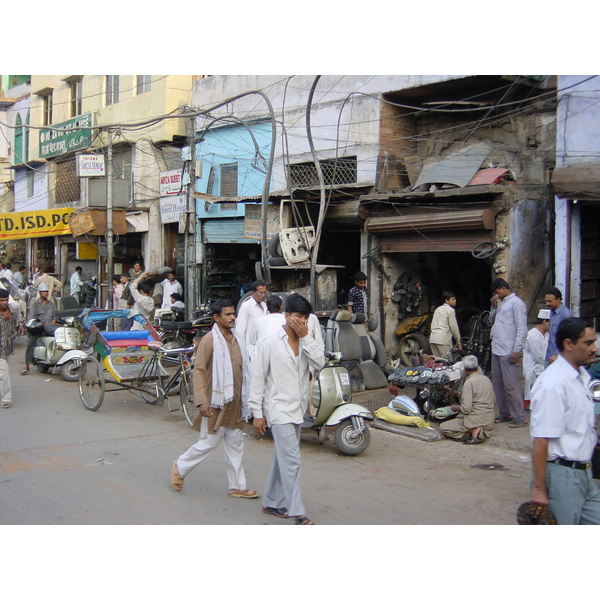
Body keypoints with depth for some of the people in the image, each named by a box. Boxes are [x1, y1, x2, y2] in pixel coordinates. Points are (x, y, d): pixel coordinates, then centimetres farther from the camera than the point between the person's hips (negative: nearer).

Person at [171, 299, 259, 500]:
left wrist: (245, 398, 17)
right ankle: (180, 468, 23)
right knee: (209, 442, 1)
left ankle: (237, 486, 19)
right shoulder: (210, 340, -13)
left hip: (235, 401, 7)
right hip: (217, 401, -7)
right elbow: (198, 371, -15)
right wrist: (202, 401, -22)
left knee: (235, 445, 11)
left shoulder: (236, 339, 9)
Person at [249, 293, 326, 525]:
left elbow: (319, 362, -10)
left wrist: (306, 337, -16)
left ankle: (272, 503, 29)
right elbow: (258, 379, -9)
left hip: (297, 410, 7)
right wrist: (257, 413, -10)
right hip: (279, 409, -7)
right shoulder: (271, 343, -11)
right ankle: (298, 514, -8)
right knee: (292, 462, -11)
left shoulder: (306, 341, 7)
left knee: (282, 459, 16)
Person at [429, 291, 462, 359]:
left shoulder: (437, 309, 23)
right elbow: (453, 327, -2)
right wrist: (458, 342, 6)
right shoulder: (450, 310, 0)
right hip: (443, 339, -7)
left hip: (432, 339, 8)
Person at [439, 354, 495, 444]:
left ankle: (472, 431, -17)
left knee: (443, 427, -3)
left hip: (476, 419, -8)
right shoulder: (486, 379, 9)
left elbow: (466, 409, -19)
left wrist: (455, 408, 1)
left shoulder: (469, 383, -14)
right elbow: (493, 400, 20)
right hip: (489, 421, 8)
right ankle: (482, 432, 3)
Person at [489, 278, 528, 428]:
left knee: (511, 384, -8)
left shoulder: (516, 303, -11)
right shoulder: (501, 303, 17)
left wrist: (517, 350, -20)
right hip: (496, 349, 9)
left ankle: (520, 417, -2)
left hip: (508, 352, -9)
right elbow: (493, 319, 26)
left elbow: (522, 328, -16)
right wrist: (494, 307, 9)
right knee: (497, 383, 13)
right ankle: (504, 414, 23)